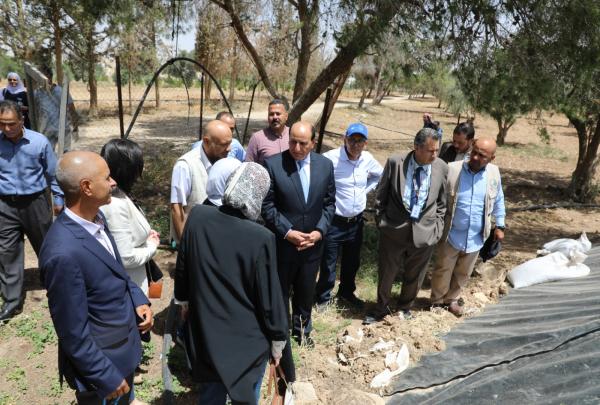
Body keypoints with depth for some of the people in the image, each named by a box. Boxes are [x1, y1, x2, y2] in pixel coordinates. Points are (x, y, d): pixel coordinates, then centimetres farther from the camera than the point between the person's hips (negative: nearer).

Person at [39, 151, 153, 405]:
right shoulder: (64, 253, -34)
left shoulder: (95, 218, -7)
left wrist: (138, 299, -4)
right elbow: (74, 333, -25)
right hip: (100, 361, -7)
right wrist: (107, 377, -16)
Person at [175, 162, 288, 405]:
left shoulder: (197, 216, -13)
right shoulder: (261, 238, -27)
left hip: (205, 332, 4)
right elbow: (270, 297, -16)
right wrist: (277, 340, 0)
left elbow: (182, 266, 3)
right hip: (247, 340, -4)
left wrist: (183, 300, 21)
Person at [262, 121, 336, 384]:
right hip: (282, 243, -3)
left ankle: (301, 329, 46)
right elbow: (267, 205, -12)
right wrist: (287, 232, -18)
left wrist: (320, 230, -10)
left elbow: (329, 202, 3)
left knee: (305, 292, 22)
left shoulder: (325, 165, -3)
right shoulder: (273, 164, -14)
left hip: (313, 243, 4)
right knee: (279, 294, 15)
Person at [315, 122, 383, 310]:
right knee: (328, 264, 7)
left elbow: (380, 175, 19)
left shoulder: (368, 159, -1)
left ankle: (346, 293, 43)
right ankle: (323, 298, 29)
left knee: (352, 262, 21)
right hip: (334, 222, -5)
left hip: (356, 222, 6)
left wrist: (366, 189, 7)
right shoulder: (330, 158, -21)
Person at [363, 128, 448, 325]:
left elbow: (441, 202, 8)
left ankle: (405, 308, 45)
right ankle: (381, 308, 38)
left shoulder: (442, 168, -5)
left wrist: (437, 227, 4)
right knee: (386, 273, 14)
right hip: (394, 228, -1)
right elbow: (381, 196, -1)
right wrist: (381, 221, -1)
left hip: (424, 231, 2)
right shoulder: (395, 162, -11)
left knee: (414, 276, 18)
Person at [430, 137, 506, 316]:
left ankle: (451, 299, 41)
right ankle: (436, 301, 33)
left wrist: (500, 226, 11)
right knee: (443, 271, 12)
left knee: (463, 273, 20)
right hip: (451, 234, -3)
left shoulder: (494, 173, -4)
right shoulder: (452, 169, -16)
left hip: (475, 237, 3)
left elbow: (498, 201, 11)